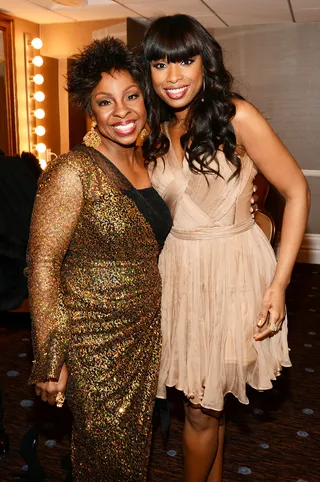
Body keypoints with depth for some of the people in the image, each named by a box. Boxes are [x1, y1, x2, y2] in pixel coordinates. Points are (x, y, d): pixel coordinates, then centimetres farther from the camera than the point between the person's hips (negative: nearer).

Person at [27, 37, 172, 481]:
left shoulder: (146, 162, 4)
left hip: (146, 333, 6)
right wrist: (50, 360, -17)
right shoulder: (73, 171, -19)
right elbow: (42, 264, -18)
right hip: (94, 341, -6)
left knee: (138, 441, 23)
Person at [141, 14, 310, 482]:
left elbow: (297, 190, -11)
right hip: (179, 269, 5)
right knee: (206, 399, 18)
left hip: (231, 270, -5)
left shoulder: (236, 117, -12)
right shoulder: (157, 132, 7)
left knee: (202, 407, 8)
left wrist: (279, 283, -15)